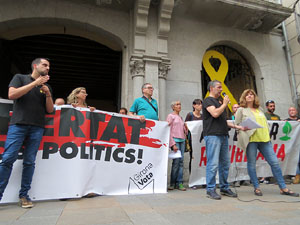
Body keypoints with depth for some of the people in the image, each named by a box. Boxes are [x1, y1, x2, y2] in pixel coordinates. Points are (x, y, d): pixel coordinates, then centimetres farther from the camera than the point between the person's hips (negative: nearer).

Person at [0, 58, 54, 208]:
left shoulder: (46, 86, 20)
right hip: (18, 124, -2)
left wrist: (48, 93, -2)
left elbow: (50, 110, 14)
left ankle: (24, 196, 10)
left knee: (29, 162, 1)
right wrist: (35, 83, -7)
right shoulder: (20, 78, 12)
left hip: (37, 128, 3)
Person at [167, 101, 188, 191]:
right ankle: (172, 183, 6)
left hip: (182, 140, 6)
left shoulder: (180, 117, 19)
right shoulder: (171, 116, 0)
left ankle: (179, 182, 8)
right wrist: (173, 144, -14)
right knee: (176, 161, -7)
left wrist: (186, 129, 1)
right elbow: (168, 131, -7)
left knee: (181, 161, 3)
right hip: (175, 140, -6)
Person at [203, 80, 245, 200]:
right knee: (213, 163, -8)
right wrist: (225, 104, -2)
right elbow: (215, 113, -17)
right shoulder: (208, 100, 0)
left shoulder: (219, 102, 26)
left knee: (225, 163, 9)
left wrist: (237, 126, 17)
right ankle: (210, 189, 2)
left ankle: (224, 188, 20)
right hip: (212, 136, -9)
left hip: (223, 135, 9)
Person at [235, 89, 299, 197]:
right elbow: (236, 125, 1)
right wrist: (243, 128, -17)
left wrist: (267, 135, 17)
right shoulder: (241, 110, 5)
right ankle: (256, 188, 13)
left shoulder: (259, 110, 23)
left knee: (274, 162, 3)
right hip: (251, 140, -5)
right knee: (251, 164, -1)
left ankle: (283, 188, 14)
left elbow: (265, 124, 27)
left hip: (264, 139, 5)